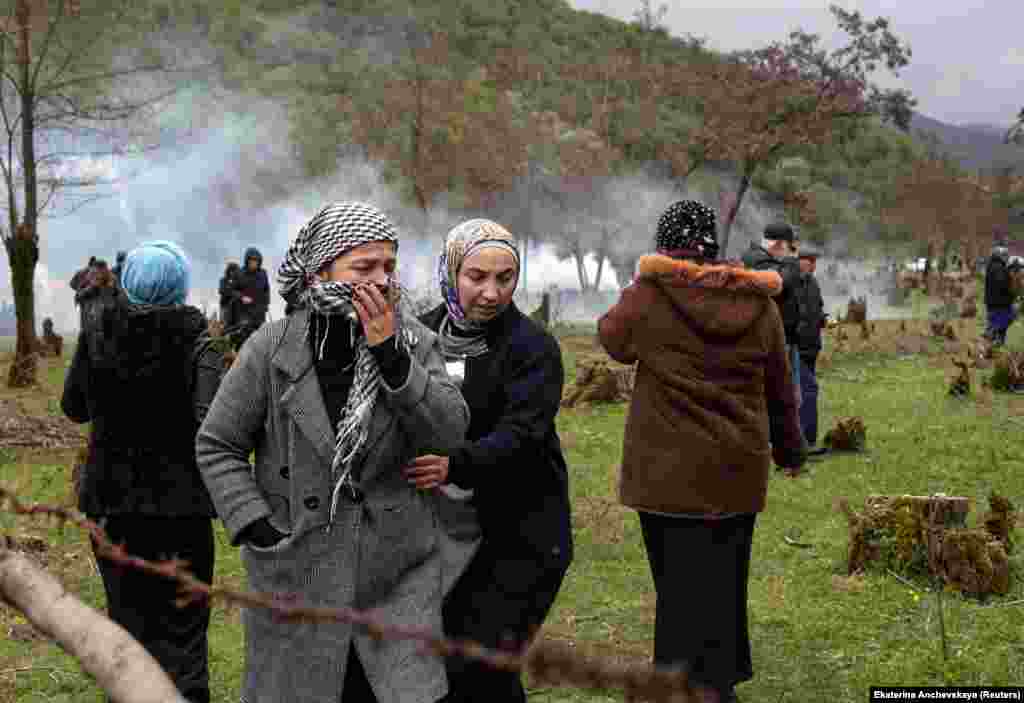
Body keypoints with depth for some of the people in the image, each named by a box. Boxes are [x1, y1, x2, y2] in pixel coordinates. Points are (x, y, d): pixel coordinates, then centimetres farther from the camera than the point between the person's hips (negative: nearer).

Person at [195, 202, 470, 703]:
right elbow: (217, 445, -1)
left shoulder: (414, 341, -1)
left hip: (399, 575, 1)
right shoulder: (274, 347, -7)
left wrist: (390, 355, -21)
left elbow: (450, 432, -12)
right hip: (298, 577, -1)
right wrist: (259, 533, -10)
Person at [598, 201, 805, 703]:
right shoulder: (758, 302, 0)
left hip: (670, 470, -3)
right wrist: (789, 450, 22)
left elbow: (611, 335, 10)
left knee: (680, 582, 4)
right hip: (739, 471, 4)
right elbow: (781, 389, 9)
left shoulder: (648, 297, -11)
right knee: (724, 578, 15)